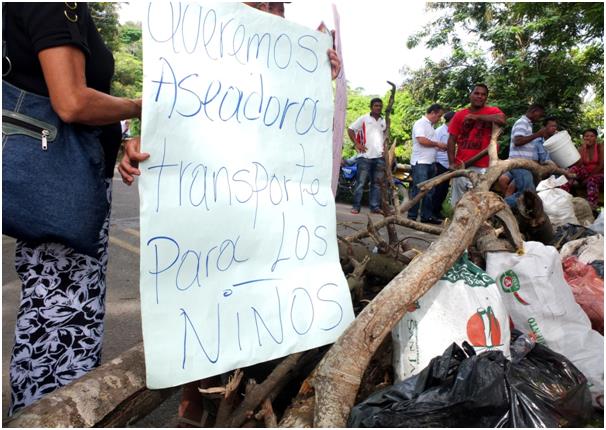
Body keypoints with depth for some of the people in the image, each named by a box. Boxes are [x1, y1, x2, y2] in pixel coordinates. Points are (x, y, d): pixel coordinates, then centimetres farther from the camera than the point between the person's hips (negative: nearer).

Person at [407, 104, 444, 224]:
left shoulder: (430, 125, 21)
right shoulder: (420, 123, -8)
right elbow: (422, 140, -21)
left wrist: (441, 147, 10)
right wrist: (437, 144, -10)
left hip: (430, 163, 10)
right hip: (420, 163, -10)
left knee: (429, 191, 11)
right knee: (419, 190, -10)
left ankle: (427, 216, 17)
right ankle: (412, 216, -5)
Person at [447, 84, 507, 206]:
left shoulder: (492, 111, 2)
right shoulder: (459, 114, 9)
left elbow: (502, 120, -22)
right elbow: (452, 140, 5)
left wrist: (477, 117, -15)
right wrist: (452, 162, -4)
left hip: (483, 167, -3)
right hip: (461, 166, 3)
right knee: (457, 202, 11)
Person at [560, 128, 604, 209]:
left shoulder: (601, 146, -3)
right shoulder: (581, 149, 4)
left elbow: (601, 165, -13)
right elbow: (578, 165, -14)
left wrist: (590, 175, -19)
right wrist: (584, 148, -16)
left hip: (599, 175, -3)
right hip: (586, 175, 3)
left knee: (592, 180, -38)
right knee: (575, 169, -26)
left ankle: (591, 206, -40)